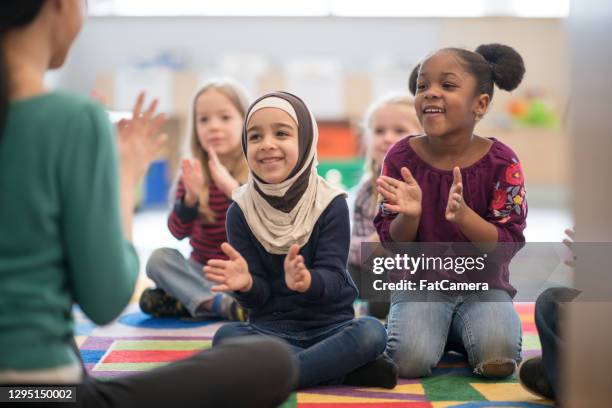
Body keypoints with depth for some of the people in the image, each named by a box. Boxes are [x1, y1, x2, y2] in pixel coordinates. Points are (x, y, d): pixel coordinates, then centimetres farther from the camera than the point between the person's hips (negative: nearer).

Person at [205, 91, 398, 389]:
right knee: (225, 337, -29)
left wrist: (305, 280, -41)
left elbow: (333, 278, -17)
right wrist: (246, 283, -33)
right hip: (272, 328, 1)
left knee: (371, 332, -30)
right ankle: (341, 368, -24)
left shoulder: (331, 204, -8)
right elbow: (257, 298, -7)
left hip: (330, 323, -1)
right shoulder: (240, 212, -5)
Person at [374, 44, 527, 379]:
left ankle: (459, 333, 8)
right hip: (420, 282, 0)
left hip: (483, 285, 0)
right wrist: (409, 215, -27)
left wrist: (462, 214, -31)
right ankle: (428, 326, 10)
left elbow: (508, 244, -12)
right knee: (410, 360, -26)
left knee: (497, 359, -27)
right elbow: (391, 243, -3)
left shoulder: (500, 162, -10)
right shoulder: (401, 157, -7)